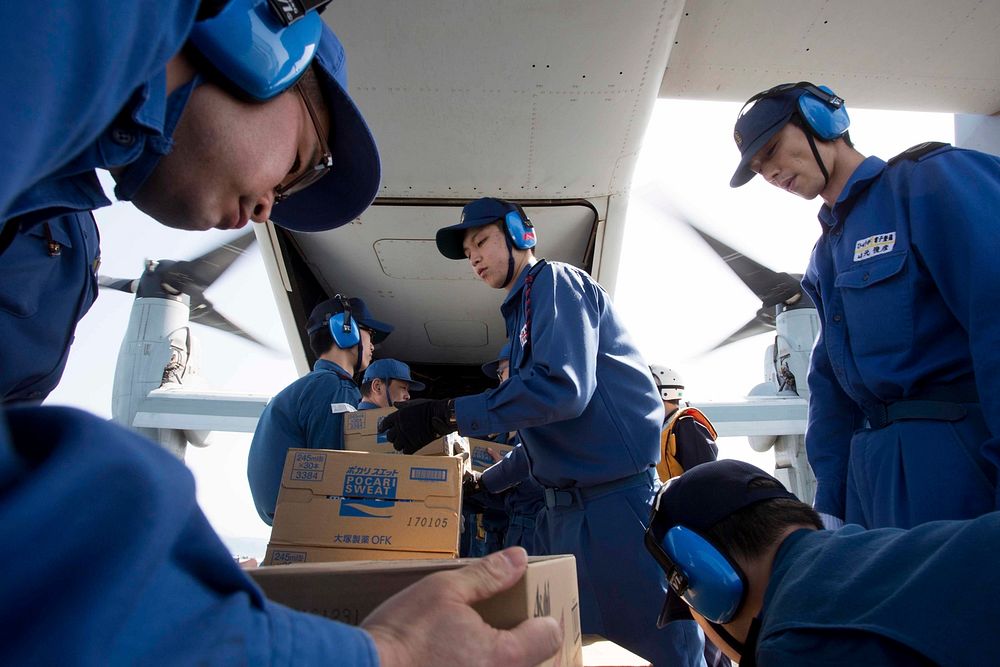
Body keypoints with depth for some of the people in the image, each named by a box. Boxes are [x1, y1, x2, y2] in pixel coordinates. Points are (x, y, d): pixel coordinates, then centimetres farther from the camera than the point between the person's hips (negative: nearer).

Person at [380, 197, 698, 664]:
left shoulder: (554, 280, -6)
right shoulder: (522, 312, 20)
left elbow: (561, 387, -23)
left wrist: (444, 415, -22)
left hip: (615, 497, -9)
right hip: (567, 508, 9)